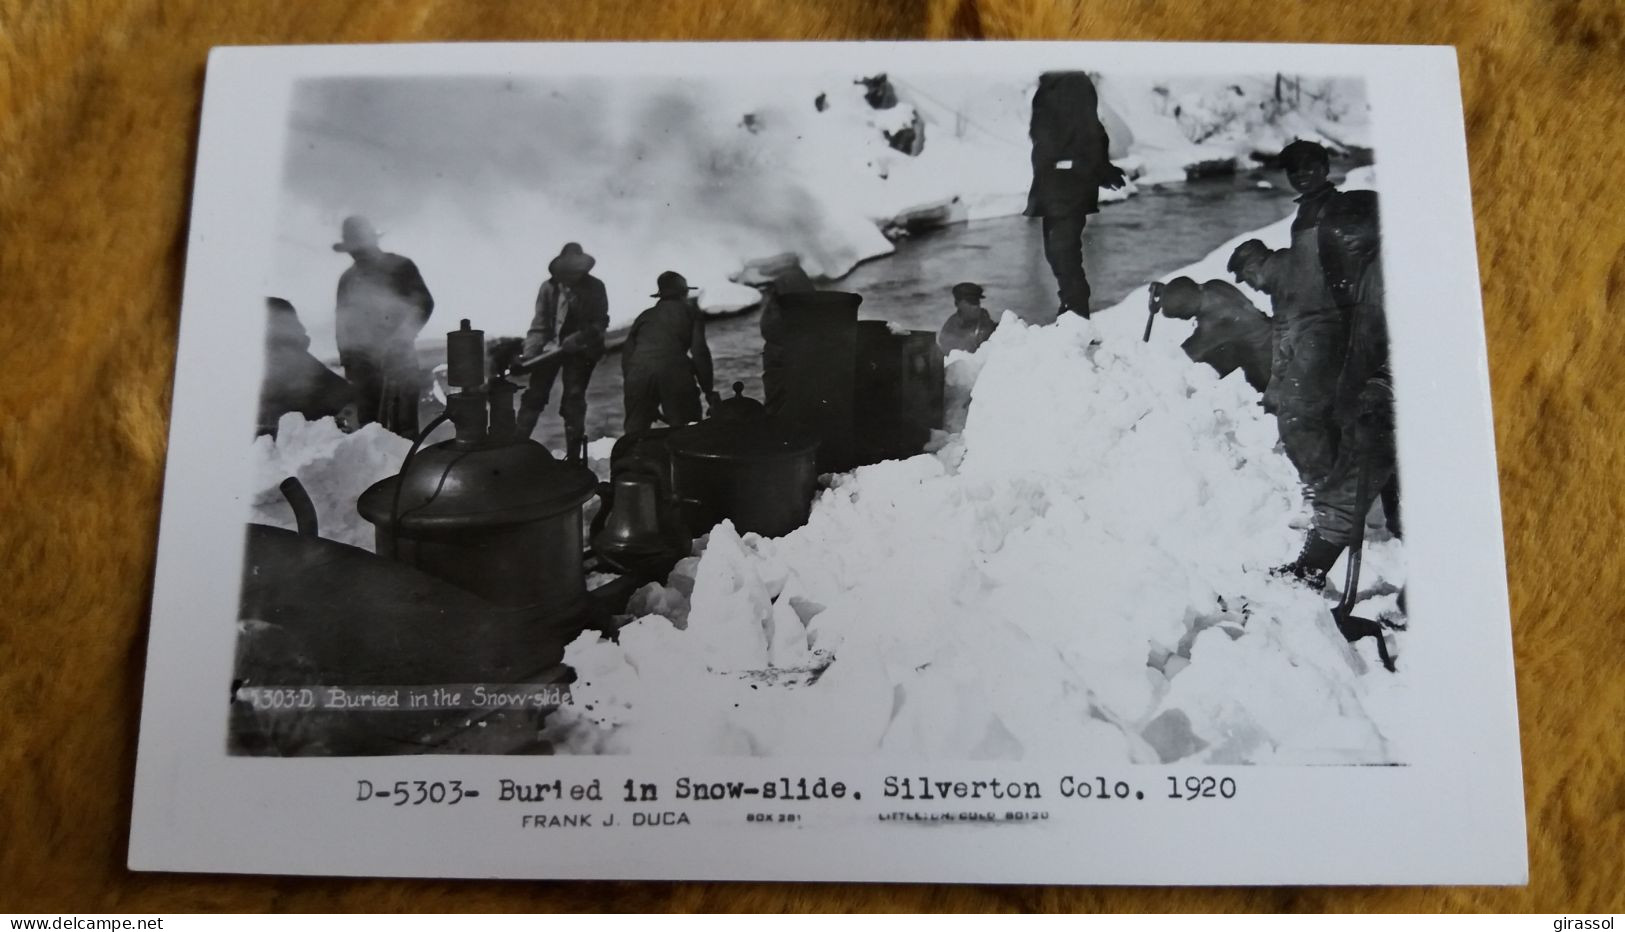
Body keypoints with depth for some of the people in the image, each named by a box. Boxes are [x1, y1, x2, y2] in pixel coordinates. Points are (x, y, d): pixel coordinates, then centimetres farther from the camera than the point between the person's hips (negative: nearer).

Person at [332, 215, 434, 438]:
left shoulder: (400, 267, 3)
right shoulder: (348, 279, 13)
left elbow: (424, 304, 3)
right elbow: (342, 323, 17)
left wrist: (404, 333, -9)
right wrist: (347, 361, 12)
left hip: (400, 359, -3)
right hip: (365, 362, 3)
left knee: (405, 427, -7)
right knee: (369, 424, -1)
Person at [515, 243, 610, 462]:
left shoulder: (594, 288, -9)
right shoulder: (549, 287, -4)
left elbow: (600, 323, -9)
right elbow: (539, 324, -2)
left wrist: (575, 340, -22)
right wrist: (528, 354, -12)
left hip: (580, 350, -2)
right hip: (550, 347, 2)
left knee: (573, 401, -2)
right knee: (534, 395, 1)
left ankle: (573, 455, 6)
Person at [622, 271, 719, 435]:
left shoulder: (644, 316, 28)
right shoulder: (691, 311, 19)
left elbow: (627, 352, 22)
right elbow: (699, 352, 8)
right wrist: (709, 389, 9)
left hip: (638, 371, 3)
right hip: (673, 370, -3)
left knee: (634, 433, 12)